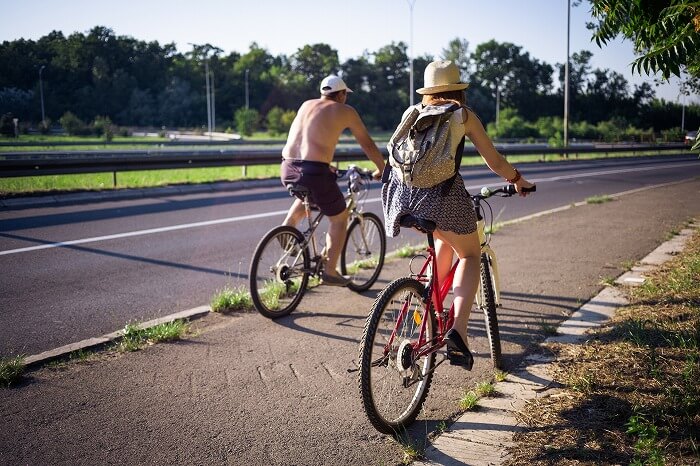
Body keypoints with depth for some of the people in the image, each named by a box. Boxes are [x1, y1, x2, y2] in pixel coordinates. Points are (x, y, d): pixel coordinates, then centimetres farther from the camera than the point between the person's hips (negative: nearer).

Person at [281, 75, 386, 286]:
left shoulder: (306, 105, 22)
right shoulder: (345, 111, 8)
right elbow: (368, 144, 13)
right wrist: (382, 169, 27)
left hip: (288, 169, 6)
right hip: (315, 171, -6)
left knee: (308, 194, 39)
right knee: (339, 219, 14)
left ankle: (287, 226, 22)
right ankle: (330, 271, 13)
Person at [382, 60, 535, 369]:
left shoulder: (412, 112, 22)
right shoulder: (463, 115, 12)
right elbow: (495, 162, 16)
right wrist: (517, 179, 35)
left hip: (402, 190, 4)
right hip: (442, 192, -4)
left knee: (444, 241, 32)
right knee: (470, 254, 18)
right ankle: (457, 330, -1)